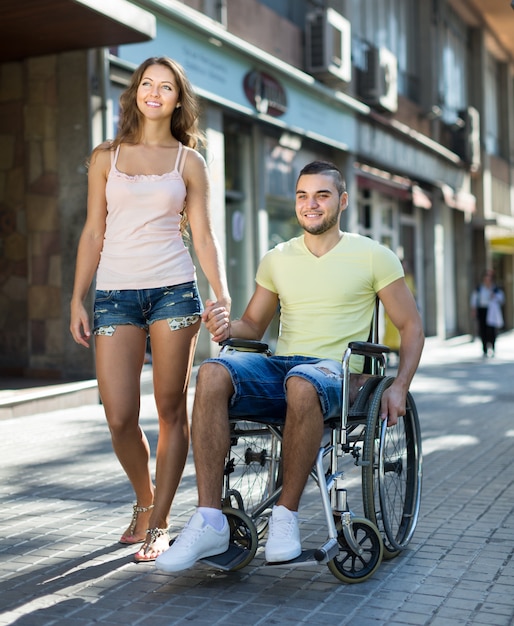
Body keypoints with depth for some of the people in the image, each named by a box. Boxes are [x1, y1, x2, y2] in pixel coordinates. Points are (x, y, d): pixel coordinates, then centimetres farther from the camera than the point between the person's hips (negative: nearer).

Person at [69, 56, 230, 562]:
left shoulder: (189, 162, 9)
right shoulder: (106, 157, 11)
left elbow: (203, 236, 5)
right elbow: (93, 233, 10)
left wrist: (222, 295, -7)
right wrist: (77, 301, 5)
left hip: (173, 290, -1)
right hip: (114, 294, 1)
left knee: (171, 409, 0)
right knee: (120, 418, -5)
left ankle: (157, 523, 14)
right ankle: (144, 499, 23)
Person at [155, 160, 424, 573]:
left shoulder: (373, 257, 7)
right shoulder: (276, 259, 17)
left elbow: (411, 325, 9)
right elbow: (254, 326, 21)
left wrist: (399, 387, -5)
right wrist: (227, 326, -3)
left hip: (336, 371, -3)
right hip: (277, 366, 4)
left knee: (301, 384, -41)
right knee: (212, 374, -29)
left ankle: (286, 514, -24)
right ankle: (210, 522, -30)